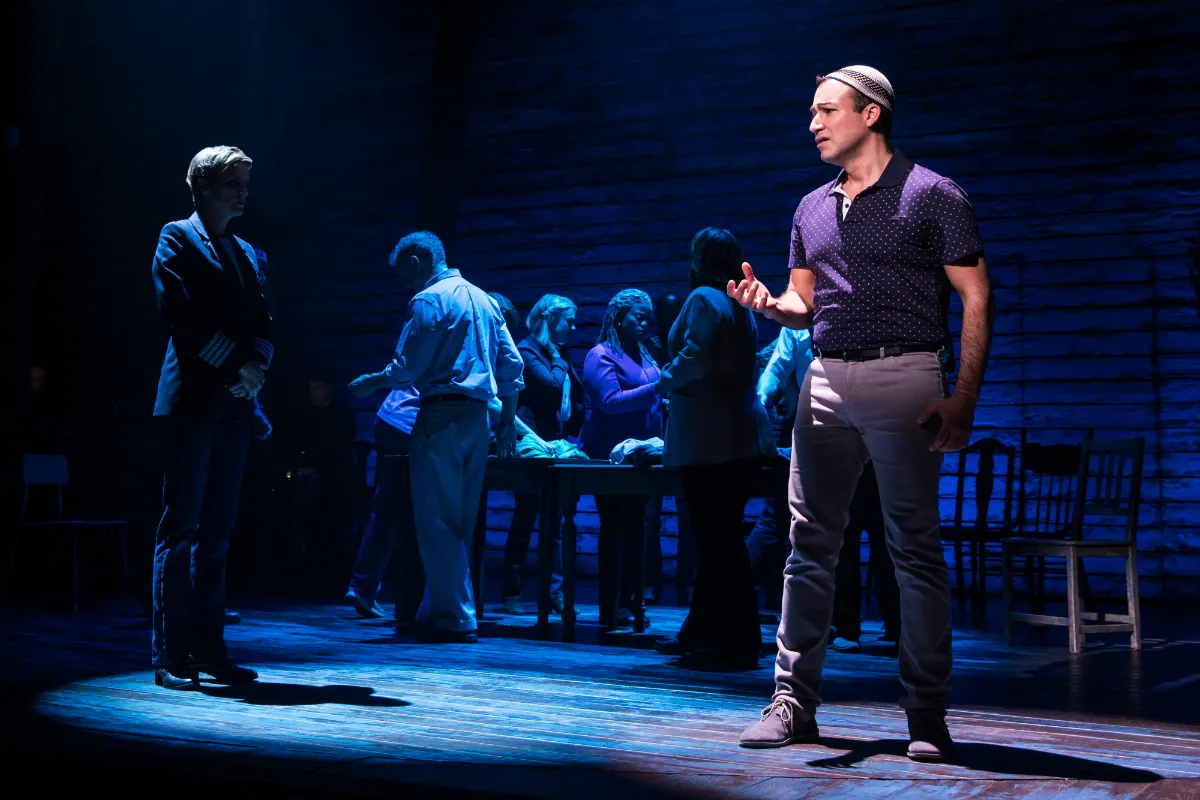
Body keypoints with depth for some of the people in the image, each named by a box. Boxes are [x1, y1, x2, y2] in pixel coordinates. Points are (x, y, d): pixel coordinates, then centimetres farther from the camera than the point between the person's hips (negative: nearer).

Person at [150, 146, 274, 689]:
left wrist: (256, 366, -5)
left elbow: (262, 322, 15)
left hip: (234, 401, 6)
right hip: (192, 396, -6)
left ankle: (208, 649, 10)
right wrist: (232, 366, -13)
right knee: (181, 527, -6)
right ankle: (170, 655, -3)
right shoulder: (178, 238, 2)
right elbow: (179, 314, -10)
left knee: (216, 532, 7)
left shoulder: (245, 253, 22)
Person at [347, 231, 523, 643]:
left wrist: (367, 383, 5)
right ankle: (439, 608, 18)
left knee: (437, 520, -4)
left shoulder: (429, 300, -7)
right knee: (460, 522, 11)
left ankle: (454, 618, -4)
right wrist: (508, 421, 18)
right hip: (477, 418, 8)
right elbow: (512, 365, 14)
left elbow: (406, 368, -12)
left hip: (442, 415, -8)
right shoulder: (484, 299, 16)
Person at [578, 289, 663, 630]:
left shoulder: (643, 355, 18)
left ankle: (628, 601, 12)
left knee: (635, 528, 6)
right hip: (609, 456, -7)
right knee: (616, 531, -6)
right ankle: (612, 611, -3)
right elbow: (610, 401, -17)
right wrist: (655, 389, -22)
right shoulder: (601, 355, -5)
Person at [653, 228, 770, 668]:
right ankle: (702, 632, 21)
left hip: (708, 436, -9)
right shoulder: (741, 306, 18)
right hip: (740, 435, 9)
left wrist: (665, 381, -3)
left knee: (716, 539, -4)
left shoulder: (704, 299, -9)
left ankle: (737, 642, -1)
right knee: (721, 537, 13)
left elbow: (694, 358, -20)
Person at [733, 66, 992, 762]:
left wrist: (965, 396, -13)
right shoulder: (812, 209, 17)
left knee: (917, 549, -3)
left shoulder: (932, 196, -1)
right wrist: (769, 304, -3)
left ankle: (927, 716, 4)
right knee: (810, 544, 3)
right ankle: (794, 702, 9)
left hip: (904, 378, -5)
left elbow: (976, 300, -4)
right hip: (826, 383, 6)